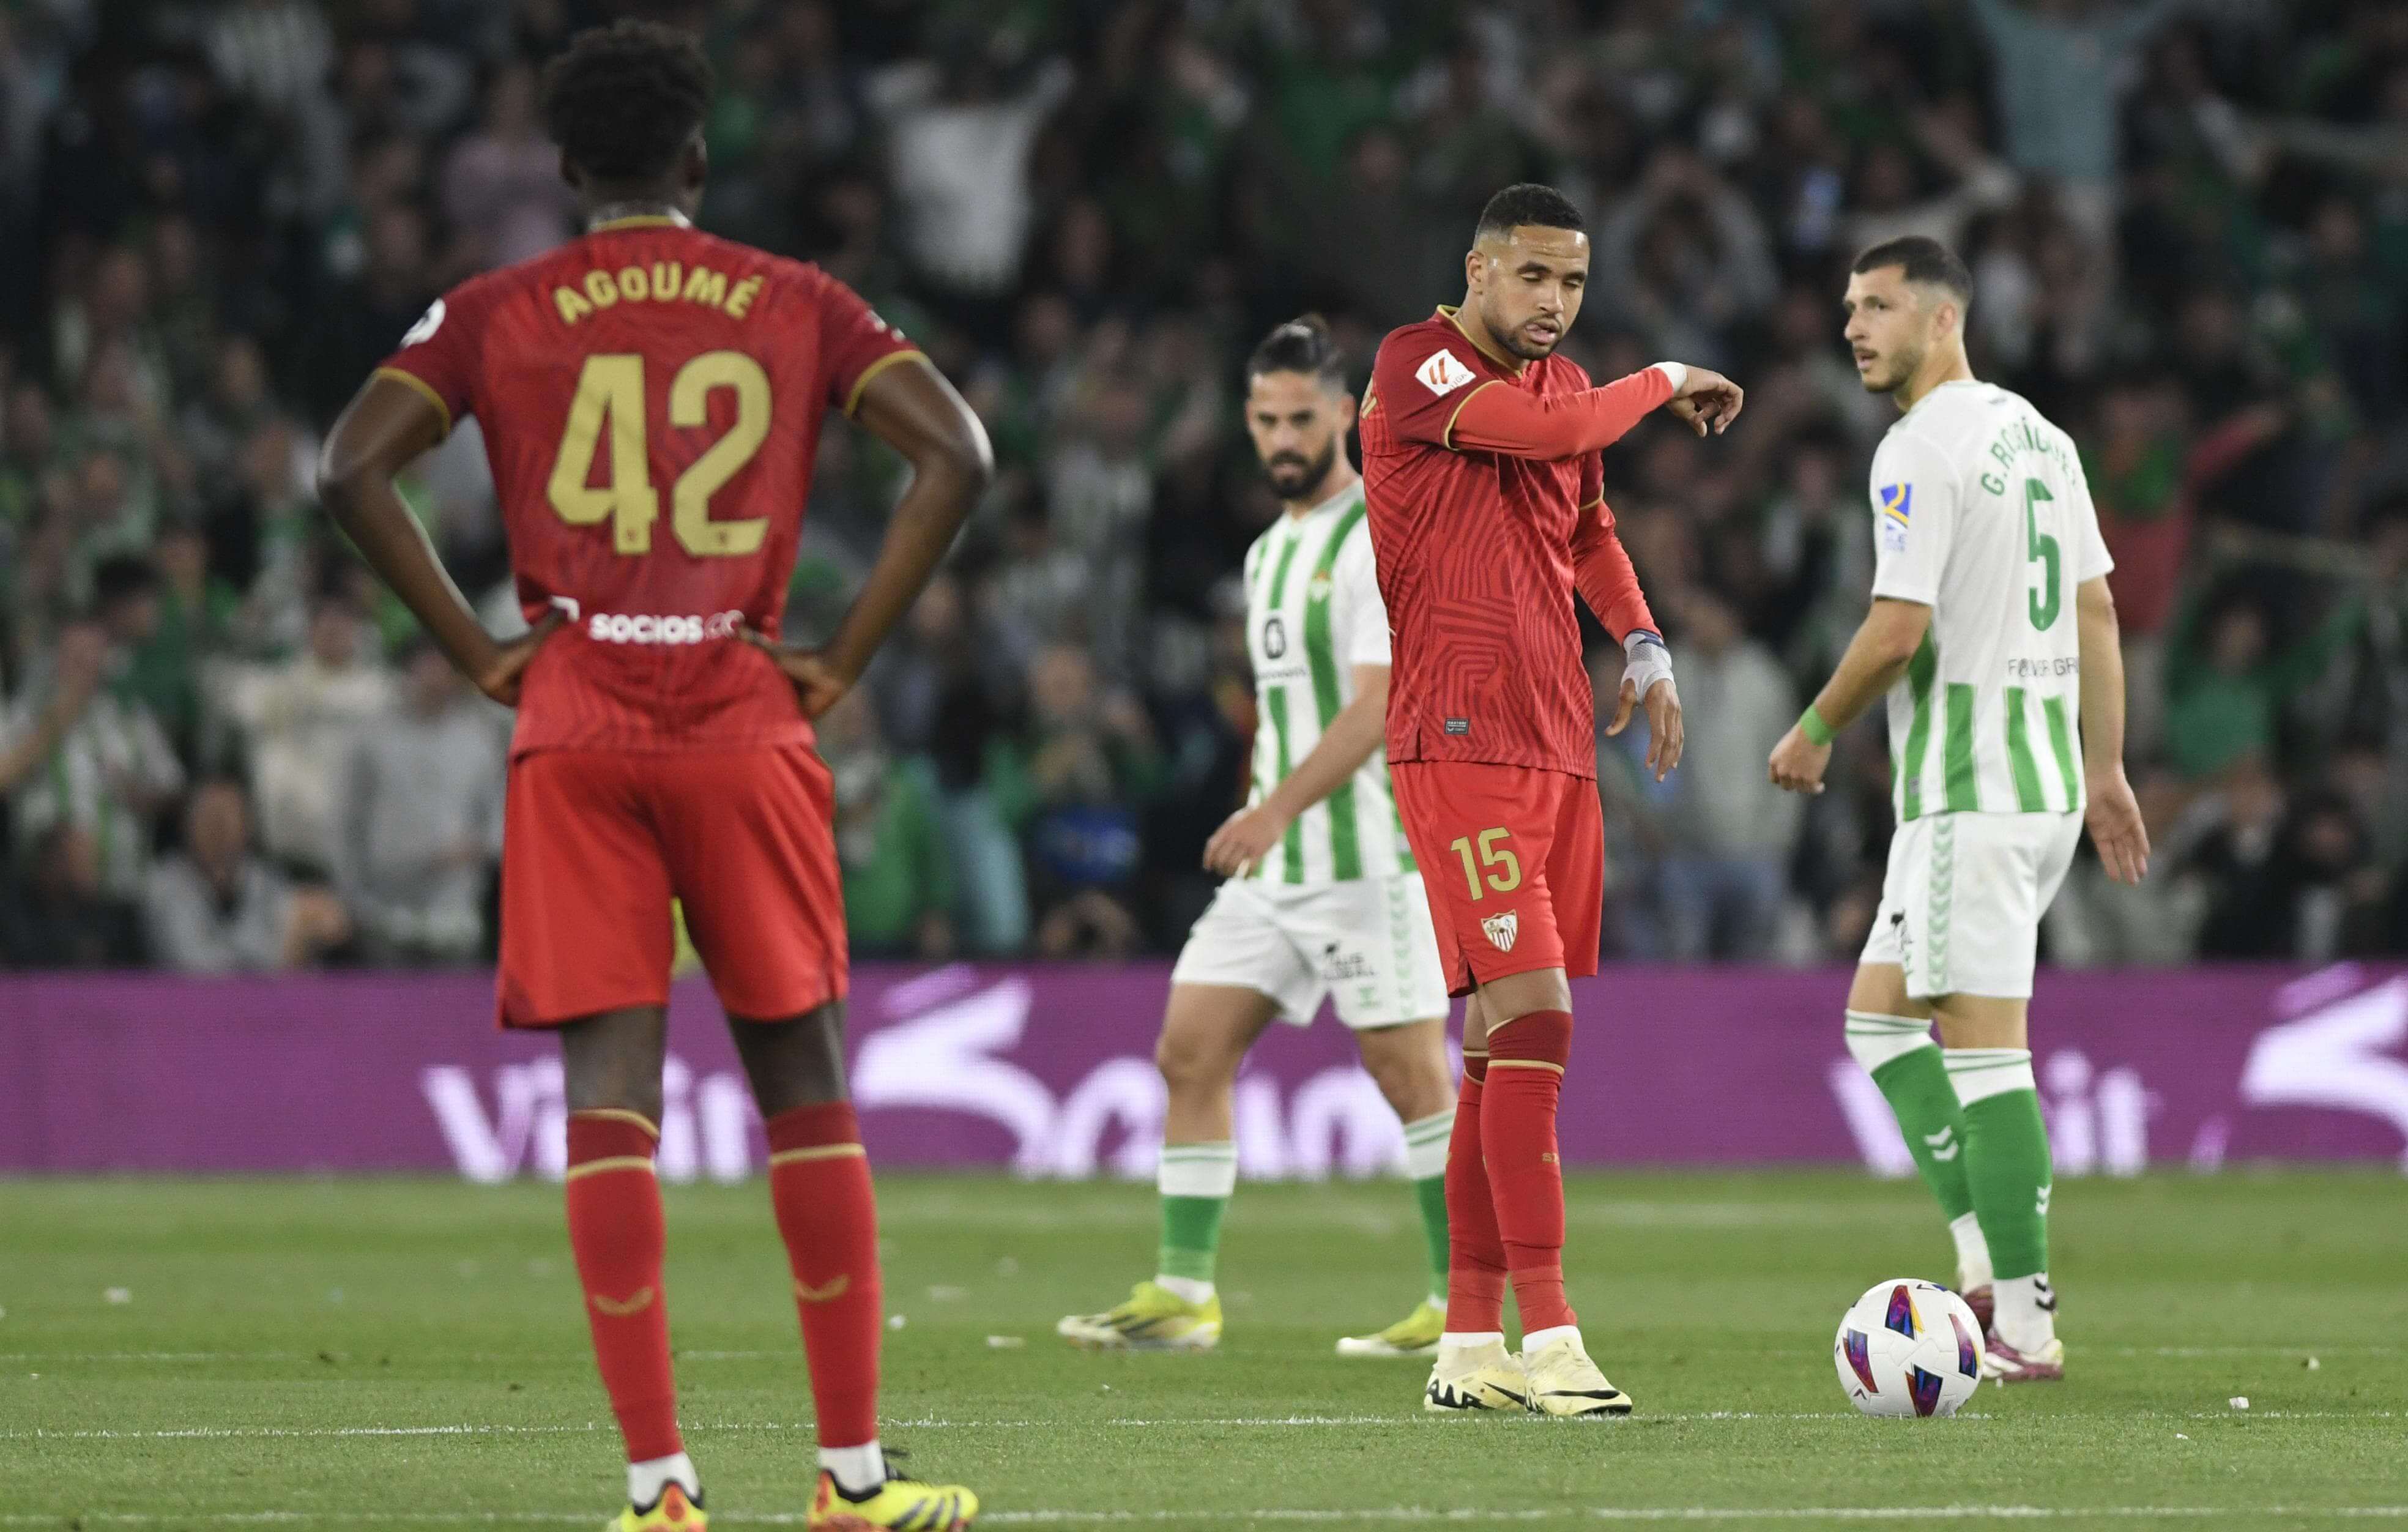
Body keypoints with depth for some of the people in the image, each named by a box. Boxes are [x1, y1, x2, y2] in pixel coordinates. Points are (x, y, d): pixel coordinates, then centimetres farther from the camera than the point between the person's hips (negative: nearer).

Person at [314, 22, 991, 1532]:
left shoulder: (496, 315, 5)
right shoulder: (798, 306, 7)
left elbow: (351, 469, -6)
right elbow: (956, 456, -3)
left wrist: (479, 649, -1)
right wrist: (845, 656, 0)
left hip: (574, 731, 0)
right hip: (746, 728, 0)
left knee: (609, 1094, -2)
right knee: (803, 1082, 9)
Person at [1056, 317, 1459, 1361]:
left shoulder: (1376, 540, -10)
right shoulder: (1271, 552, 18)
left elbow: (1375, 707, -20)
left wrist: (1277, 809, -30)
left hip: (1367, 858, -9)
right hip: (1273, 862, 9)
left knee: (1409, 1072, -6)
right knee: (1190, 1052, 2)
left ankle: (1462, 1306, 1)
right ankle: (1182, 1296, 4)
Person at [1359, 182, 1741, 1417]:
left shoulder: (1563, 385, 18)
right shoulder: (1416, 366, -7)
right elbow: (1550, 432, -22)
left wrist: (1643, 645, 17)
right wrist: (1667, 383, -4)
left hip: (1556, 748, 8)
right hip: (1459, 746, -8)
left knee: (1507, 1043, 8)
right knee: (1530, 1022, -16)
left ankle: (1470, 1346, 11)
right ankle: (1548, 1341, -18)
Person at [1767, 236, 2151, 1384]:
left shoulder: (1923, 448, -12)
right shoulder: (2037, 436, 16)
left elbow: (1900, 630, -18)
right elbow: (2095, 609, 18)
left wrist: (1813, 733, -3)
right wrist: (2105, 771, 21)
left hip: (1967, 786, -9)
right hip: (2047, 774, 9)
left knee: (1983, 1043, -9)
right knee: (1879, 1011, 16)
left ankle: (2025, 1325, -10)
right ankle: (1990, 1263, 7)